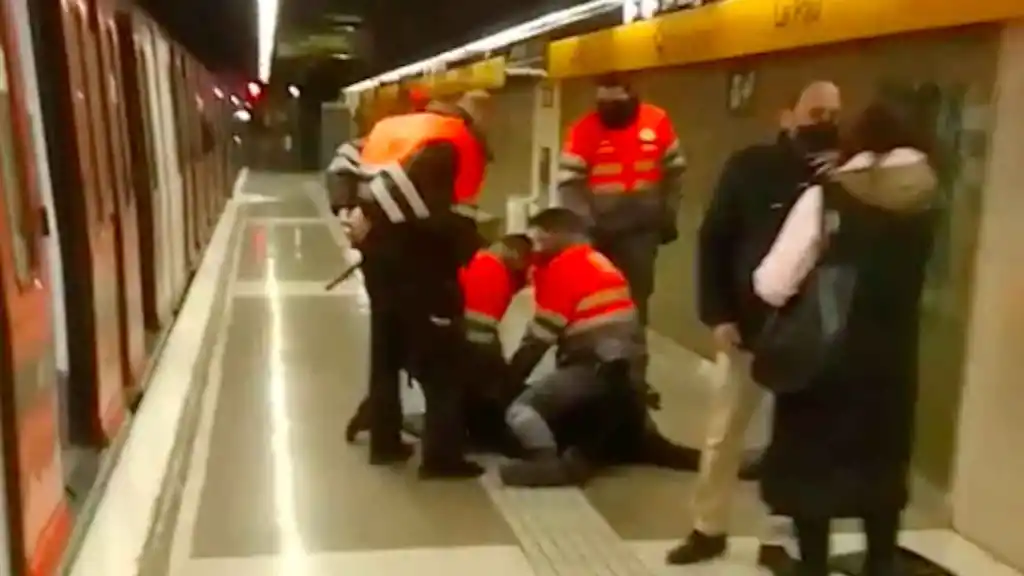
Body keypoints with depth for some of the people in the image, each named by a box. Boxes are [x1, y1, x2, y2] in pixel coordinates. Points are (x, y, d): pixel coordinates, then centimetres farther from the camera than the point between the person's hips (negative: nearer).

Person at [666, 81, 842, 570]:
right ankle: (708, 529, 26)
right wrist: (717, 314, -10)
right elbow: (714, 240, -2)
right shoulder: (751, 166, -2)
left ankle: (777, 540, 24)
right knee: (723, 433, 10)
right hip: (745, 325, 0)